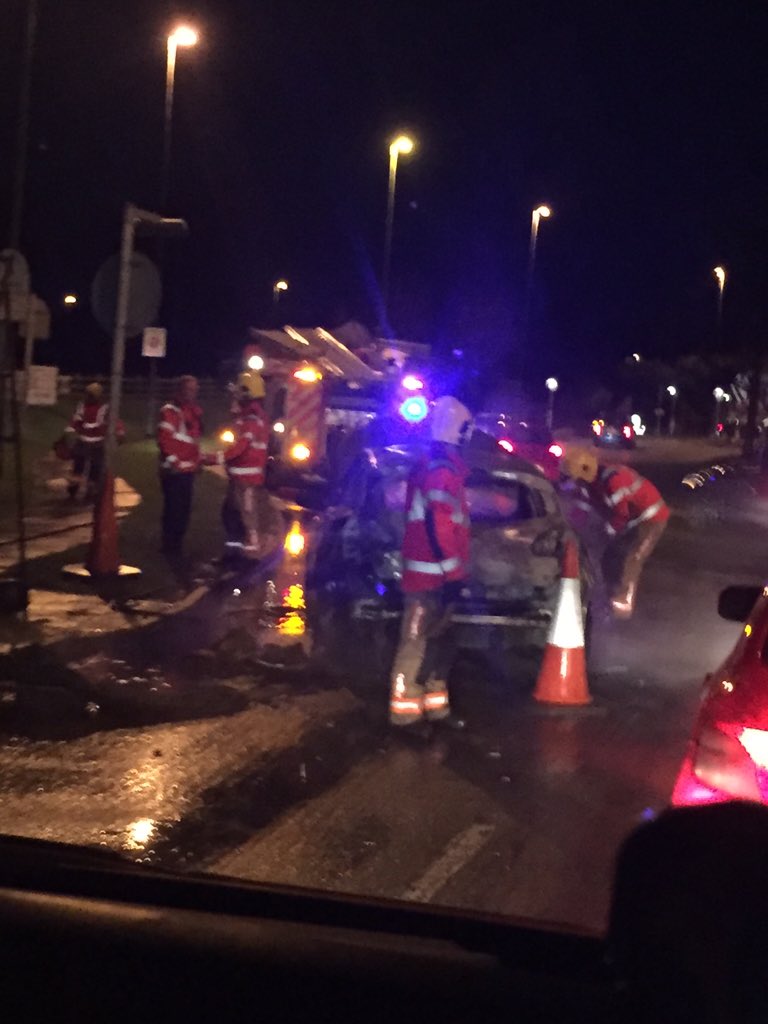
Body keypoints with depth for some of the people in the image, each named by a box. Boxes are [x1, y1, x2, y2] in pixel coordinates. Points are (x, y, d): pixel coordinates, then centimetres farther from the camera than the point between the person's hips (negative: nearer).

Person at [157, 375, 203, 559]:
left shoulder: (194, 411, 16)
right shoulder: (170, 411, -10)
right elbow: (164, 439, -18)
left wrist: (197, 461, 18)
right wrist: (174, 462, -21)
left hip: (188, 470, 8)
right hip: (174, 470, -8)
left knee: (184, 509, 13)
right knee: (174, 509, -5)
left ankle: (177, 545, 22)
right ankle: (170, 547, 3)